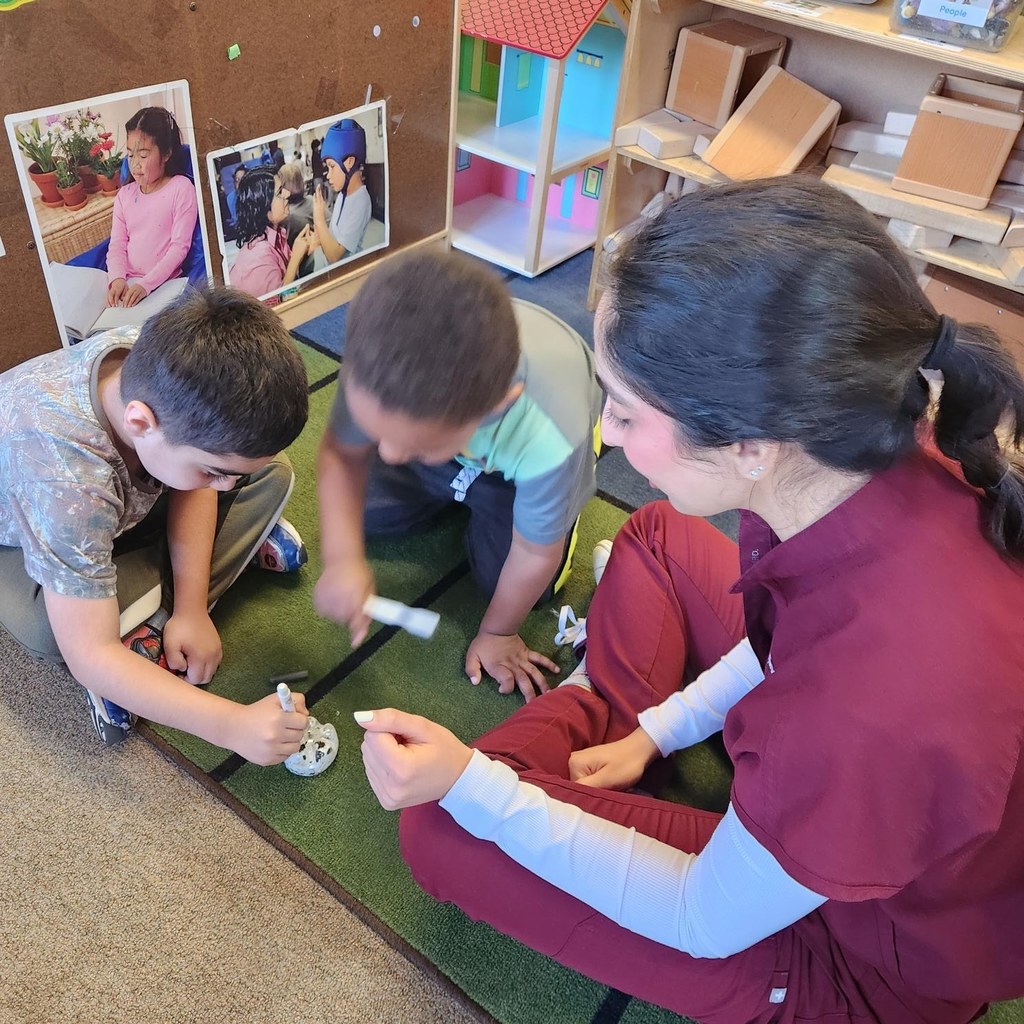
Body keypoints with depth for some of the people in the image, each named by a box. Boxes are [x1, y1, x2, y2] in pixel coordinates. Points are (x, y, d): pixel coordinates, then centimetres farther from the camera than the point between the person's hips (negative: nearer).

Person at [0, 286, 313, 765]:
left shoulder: (161, 367, -30)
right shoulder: (65, 479, -45)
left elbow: (193, 488, -11)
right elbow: (88, 655, -40)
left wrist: (191, 610, -19)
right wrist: (230, 724, -43)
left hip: (117, 501, 5)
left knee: (270, 474, -9)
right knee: (51, 631, -37)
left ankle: (152, 627, -13)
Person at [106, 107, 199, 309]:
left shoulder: (181, 188, -1)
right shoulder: (125, 194, 15)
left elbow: (180, 246, -7)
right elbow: (117, 245, 11)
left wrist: (146, 284, -16)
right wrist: (117, 278, -11)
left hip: (164, 283, -5)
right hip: (127, 283, 5)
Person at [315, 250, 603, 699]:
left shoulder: (550, 440, -47)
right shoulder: (376, 362, -39)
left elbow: (535, 554, -27)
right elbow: (342, 452, -19)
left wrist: (498, 633, -10)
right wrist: (343, 557, -34)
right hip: (443, 418, 3)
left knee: (503, 578, -6)